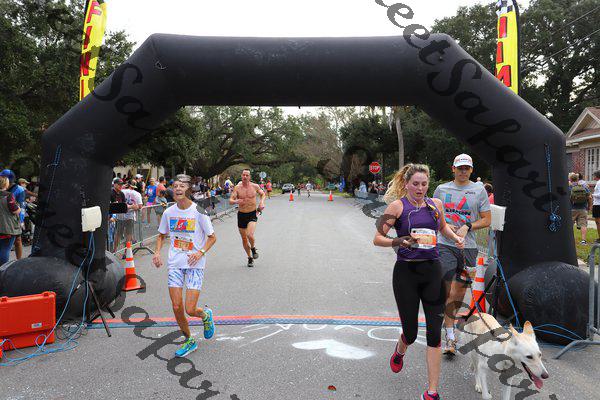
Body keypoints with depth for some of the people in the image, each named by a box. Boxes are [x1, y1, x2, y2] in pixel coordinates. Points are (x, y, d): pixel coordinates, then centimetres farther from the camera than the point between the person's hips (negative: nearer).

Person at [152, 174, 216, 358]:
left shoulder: (198, 211, -10)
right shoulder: (169, 212, 2)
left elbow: (212, 237, -3)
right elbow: (162, 234, 18)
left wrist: (201, 252, -19)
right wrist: (157, 252, 1)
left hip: (195, 264, -4)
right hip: (174, 263, 4)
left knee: (190, 309, -8)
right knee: (177, 308, 2)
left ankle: (206, 315, 29)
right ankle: (189, 340, 26)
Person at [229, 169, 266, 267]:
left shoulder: (255, 186, -2)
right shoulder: (237, 188, -4)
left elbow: (262, 194, 16)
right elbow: (230, 201, -10)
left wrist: (262, 202, -2)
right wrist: (236, 201, -32)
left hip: (252, 214, -2)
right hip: (241, 214, 2)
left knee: (249, 235, -23)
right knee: (244, 238, 10)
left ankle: (253, 248, 11)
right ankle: (250, 258, 30)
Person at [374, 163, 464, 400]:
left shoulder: (435, 204, 8)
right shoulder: (397, 205, -5)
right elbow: (377, 238, -9)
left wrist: (455, 237, 9)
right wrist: (398, 242, -26)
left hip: (432, 270, 3)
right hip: (406, 272, -3)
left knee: (434, 332, 0)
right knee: (410, 332, 7)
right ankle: (400, 351, 45)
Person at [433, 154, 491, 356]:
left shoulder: (479, 190, 6)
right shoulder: (441, 189, 8)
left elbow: (486, 220, 6)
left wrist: (467, 227, -10)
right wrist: (445, 225, -6)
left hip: (468, 247, 1)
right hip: (445, 245, -1)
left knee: (460, 291, 8)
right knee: (447, 291, -6)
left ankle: (449, 320, 33)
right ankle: (450, 336, 4)